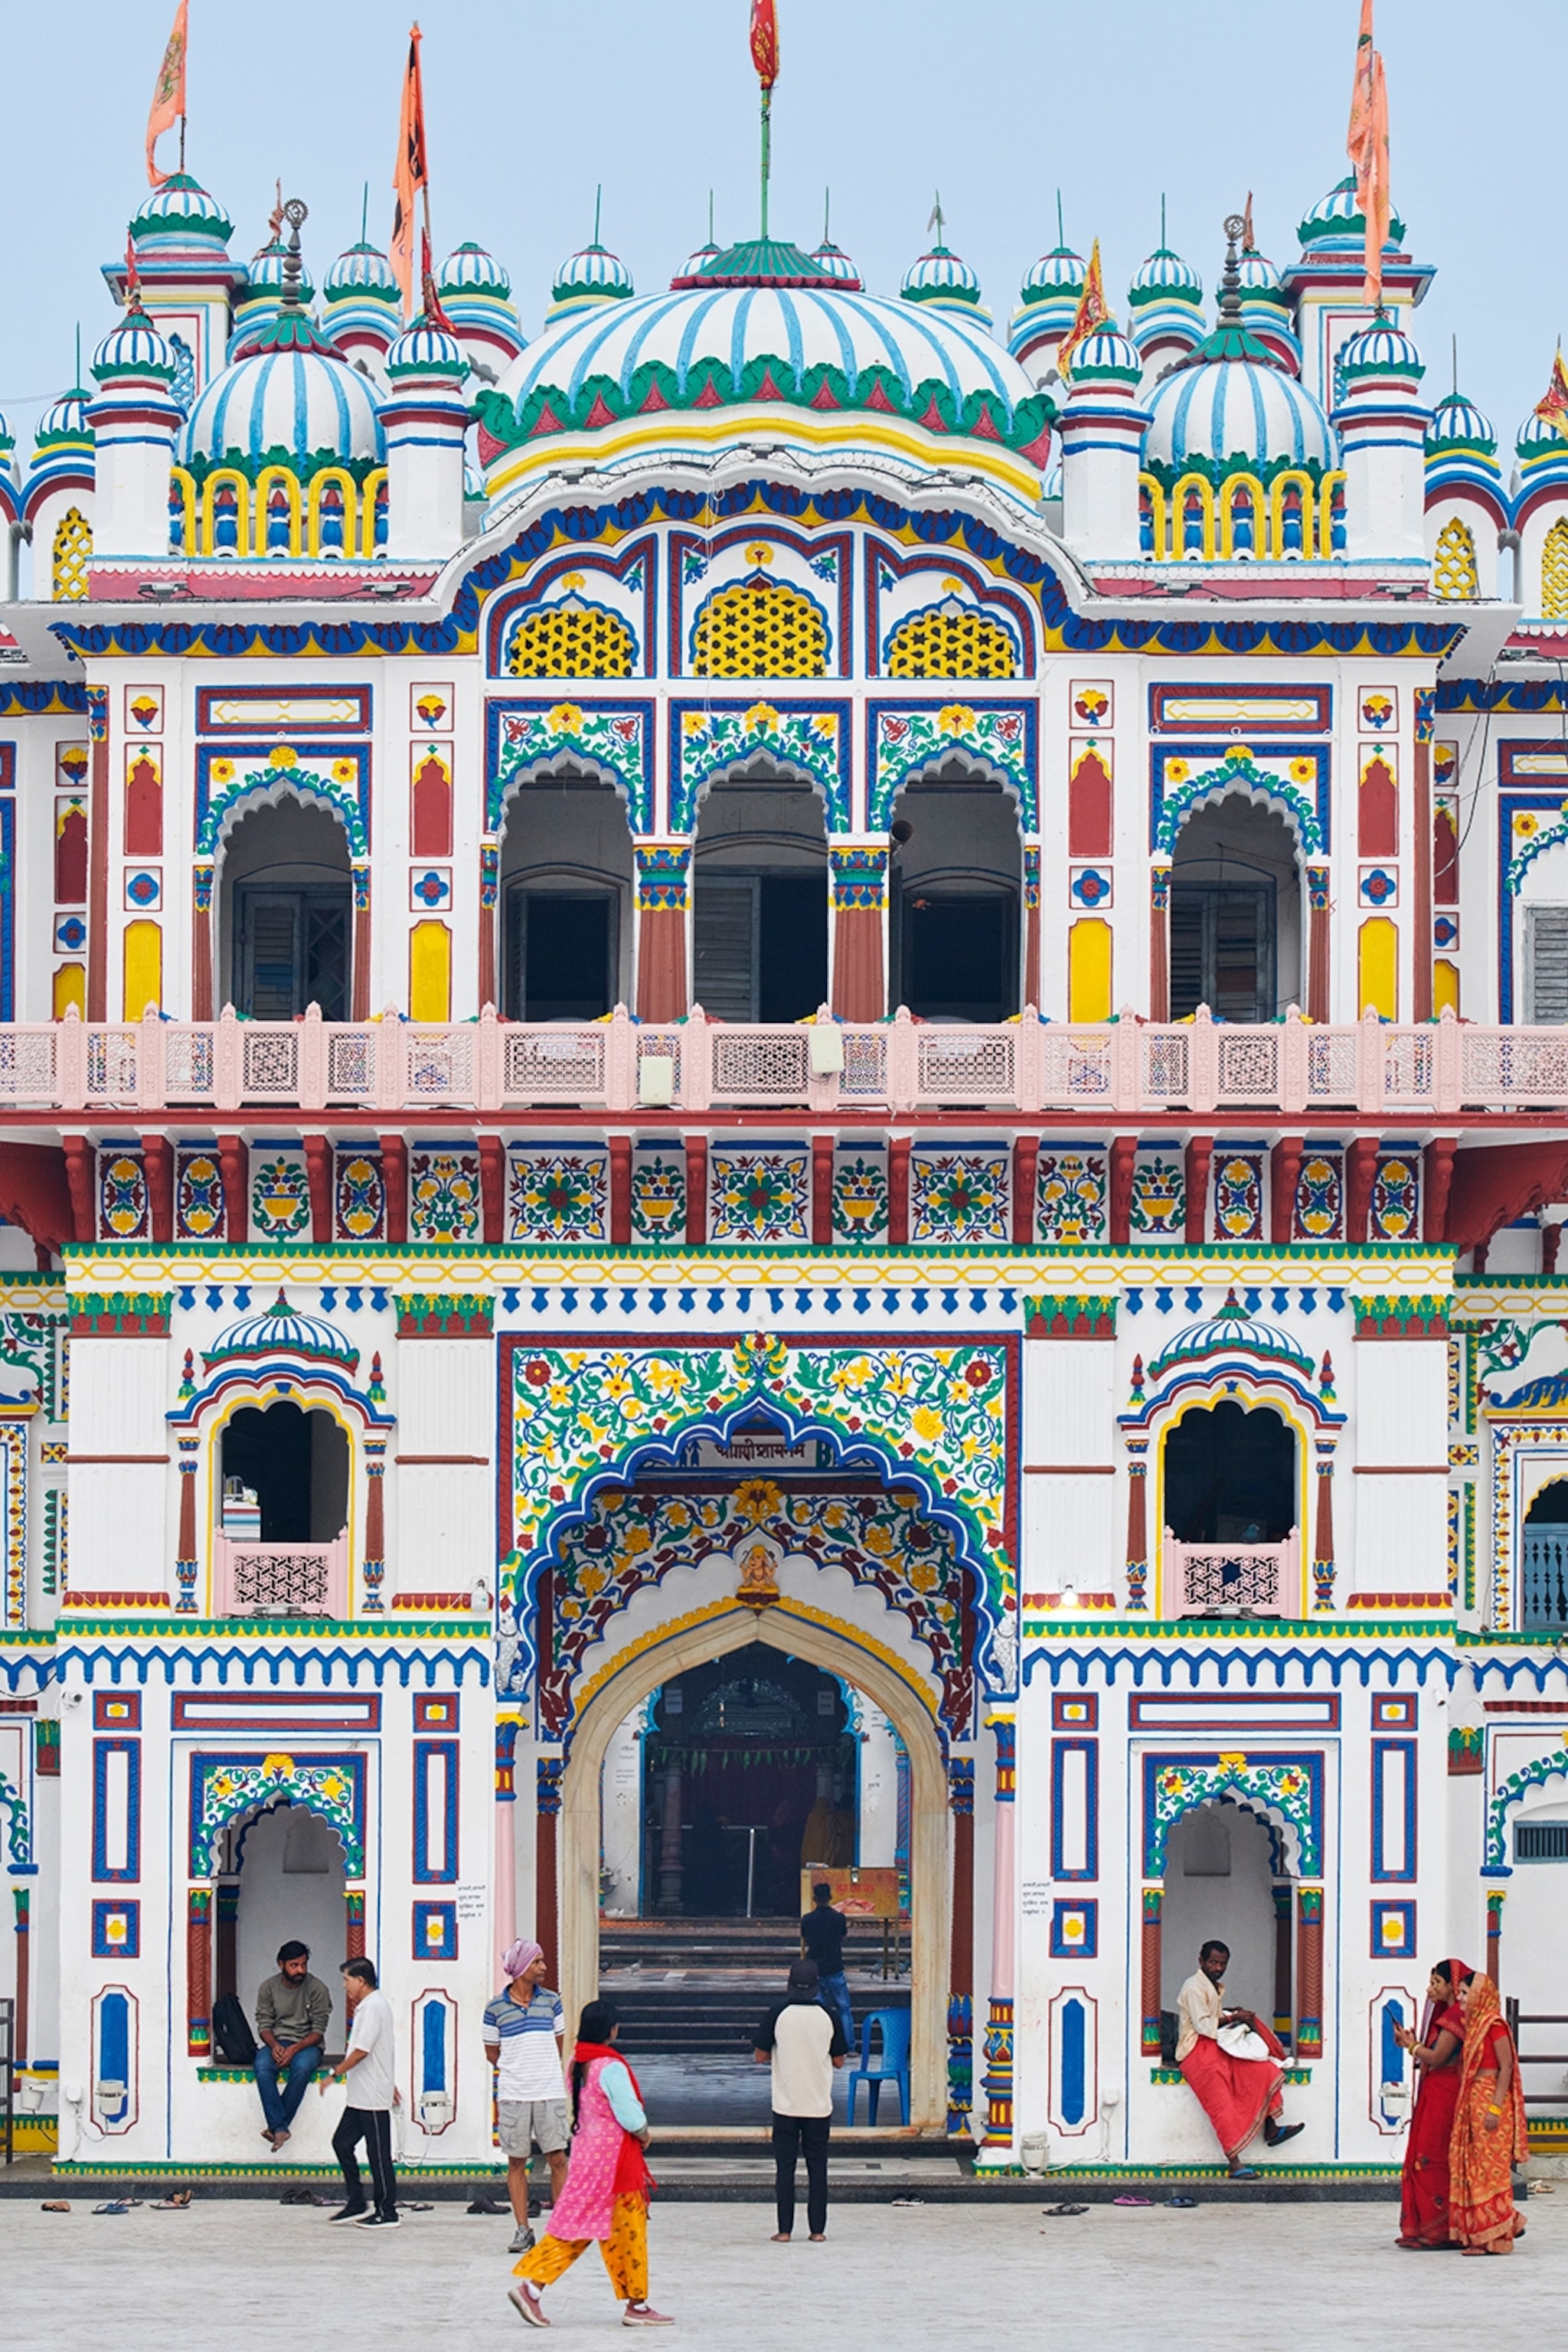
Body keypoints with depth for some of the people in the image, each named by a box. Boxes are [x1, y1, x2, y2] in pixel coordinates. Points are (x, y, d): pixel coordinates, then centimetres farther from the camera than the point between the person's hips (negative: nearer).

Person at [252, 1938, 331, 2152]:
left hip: (307, 2044, -2)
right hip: (277, 2043, 2)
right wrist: (274, 2045, -19)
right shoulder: (269, 1988, 3)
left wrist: (295, 2049, -23)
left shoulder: (317, 1989, -5)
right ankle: (280, 2128, -36)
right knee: (262, 2066, -33)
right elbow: (264, 2024, 2)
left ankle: (277, 2125, -30)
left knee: (302, 2068, -38)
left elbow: (318, 2031, -7)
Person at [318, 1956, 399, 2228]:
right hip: (361, 2095, 10)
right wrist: (390, 2085, 27)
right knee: (342, 2143, 11)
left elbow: (361, 2051, -22)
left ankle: (387, 2213, 4)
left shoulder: (373, 2007, -17)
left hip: (373, 2096, -10)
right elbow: (388, 2046, 23)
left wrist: (335, 2074, -14)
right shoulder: (370, 2005, 15)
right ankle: (356, 2204, 16)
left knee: (378, 2154, -3)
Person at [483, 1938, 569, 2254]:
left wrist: (542, 2070, 12)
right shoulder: (496, 2008, 0)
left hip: (550, 2091, 1)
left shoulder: (551, 2001, 6)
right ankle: (522, 2230, 9)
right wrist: (516, 2068, 6)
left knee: (557, 2159, -2)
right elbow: (492, 2052, 10)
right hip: (513, 2094, -1)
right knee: (516, 2162, 3)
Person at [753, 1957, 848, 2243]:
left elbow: (760, 2056, -3)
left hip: (786, 2104, -1)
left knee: (785, 2166, 5)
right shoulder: (827, 2016, -4)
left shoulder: (778, 2014, -8)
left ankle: (784, 2230, 3)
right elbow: (838, 2060, 4)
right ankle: (817, 2230, 7)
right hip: (819, 2104, 1)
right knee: (817, 2166, 8)